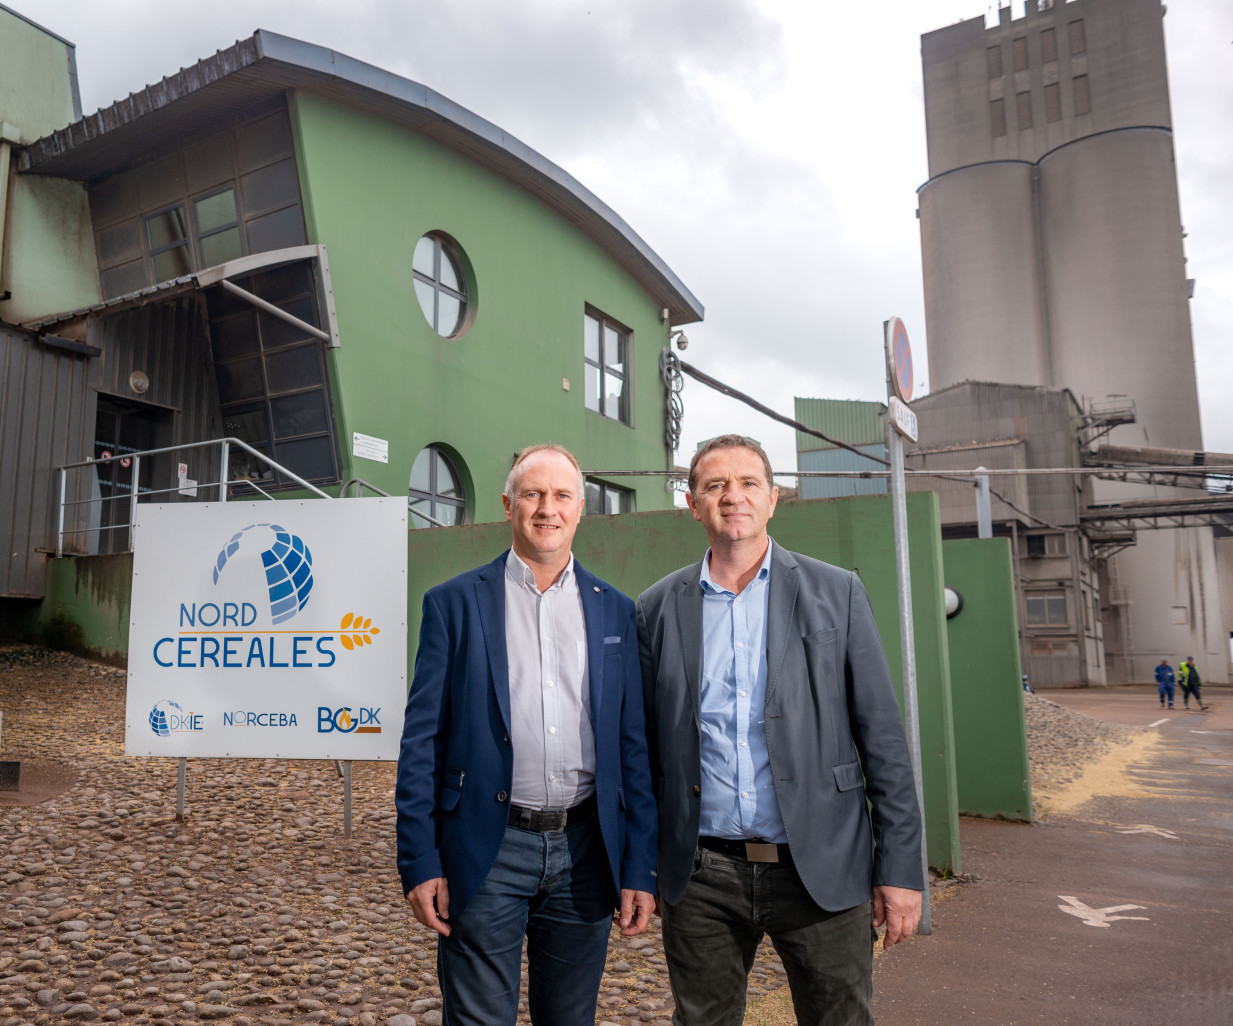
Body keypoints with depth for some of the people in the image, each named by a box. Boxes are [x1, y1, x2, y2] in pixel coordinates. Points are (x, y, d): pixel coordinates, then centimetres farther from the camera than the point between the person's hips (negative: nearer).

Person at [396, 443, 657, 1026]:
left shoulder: (615, 612, 5)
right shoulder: (454, 603, -1)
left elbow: (634, 745, 5)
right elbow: (421, 740, -2)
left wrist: (640, 869, 2)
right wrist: (420, 862, -6)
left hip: (585, 849, 3)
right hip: (487, 852, -2)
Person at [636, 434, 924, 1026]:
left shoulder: (837, 594, 0)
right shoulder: (657, 609, 3)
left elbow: (883, 738, -1)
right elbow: (647, 747, 8)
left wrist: (901, 866, -4)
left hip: (821, 871, -1)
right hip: (700, 877, 1)